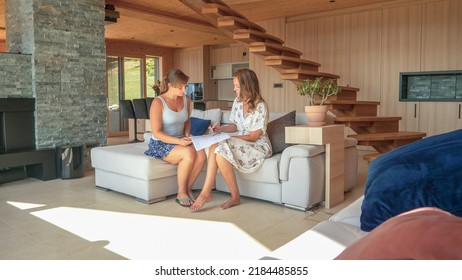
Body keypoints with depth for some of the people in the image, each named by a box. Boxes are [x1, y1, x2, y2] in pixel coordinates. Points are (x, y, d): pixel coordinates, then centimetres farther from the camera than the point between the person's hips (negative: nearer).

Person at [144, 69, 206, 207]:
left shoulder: (186, 100, 6)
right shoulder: (158, 102, -13)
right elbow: (156, 133, -16)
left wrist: (187, 134, 3)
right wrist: (178, 141, -27)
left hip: (180, 142, 5)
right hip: (160, 144, -5)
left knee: (201, 154, -26)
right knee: (189, 153, -33)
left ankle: (188, 189, -8)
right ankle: (181, 193, -15)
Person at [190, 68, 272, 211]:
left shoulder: (261, 107, -16)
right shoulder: (237, 101, 6)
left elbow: (253, 137, -16)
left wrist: (230, 138, -19)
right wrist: (222, 128, -4)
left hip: (258, 146, -6)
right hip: (240, 143, 7)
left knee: (221, 151, -31)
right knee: (214, 146, -25)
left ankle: (235, 196, -17)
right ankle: (206, 192, -29)